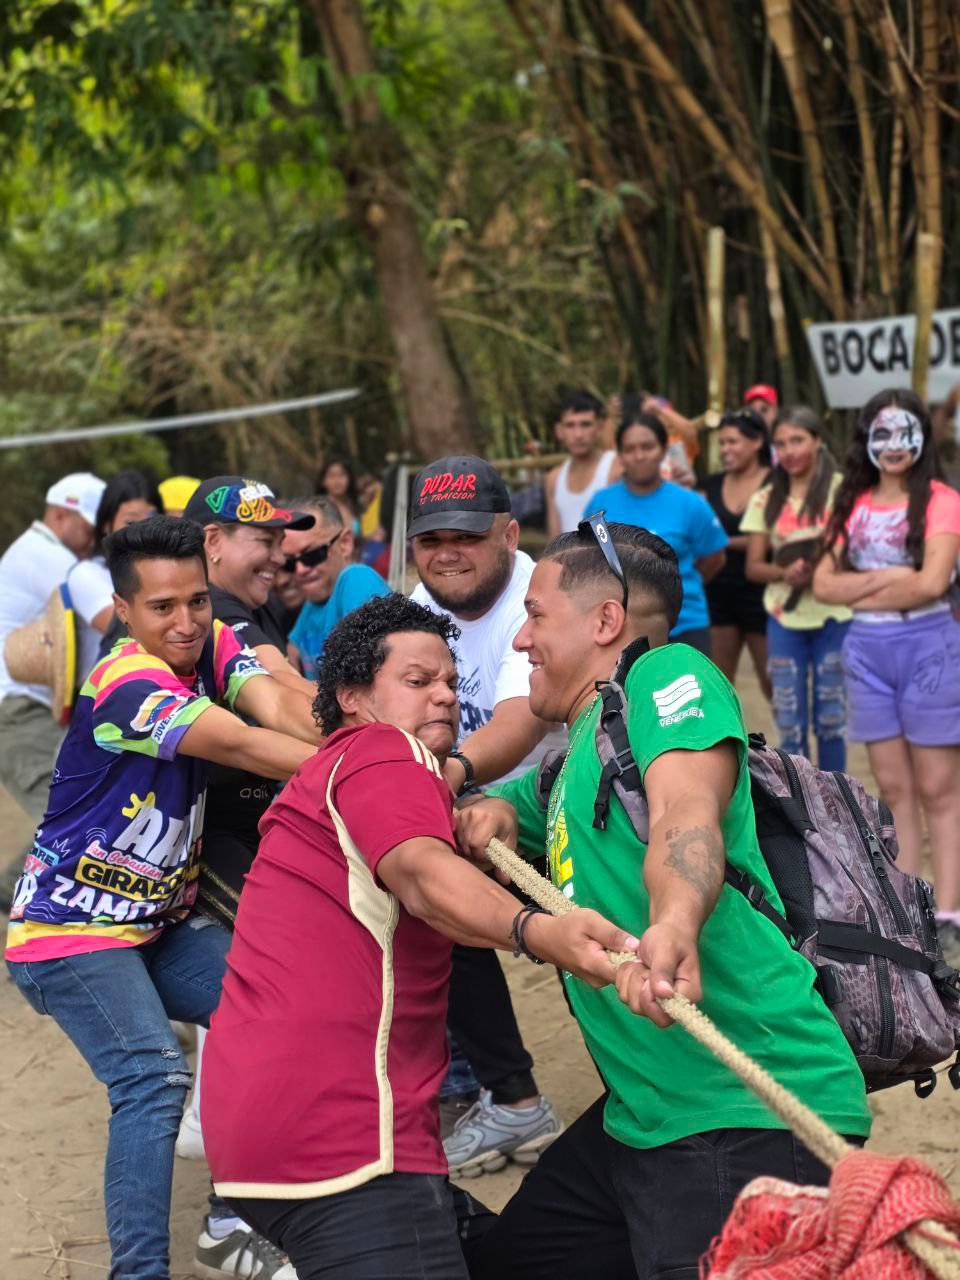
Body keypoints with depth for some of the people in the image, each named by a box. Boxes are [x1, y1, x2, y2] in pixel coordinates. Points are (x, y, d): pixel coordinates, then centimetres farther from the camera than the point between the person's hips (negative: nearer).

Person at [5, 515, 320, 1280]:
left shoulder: (214, 647, -4)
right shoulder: (127, 687, -24)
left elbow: (280, 711, -22)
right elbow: (242, 746, -35)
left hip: (163, 923, 8)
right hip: (73, 930, -8)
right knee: (155, 1078, -23)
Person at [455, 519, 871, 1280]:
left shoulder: (667, 675, -7)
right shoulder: (575, 760, 22)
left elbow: (687, 811, -25)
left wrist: (673, 926, -46)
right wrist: (493, 812, 2)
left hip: (750, 1113, -10)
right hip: (644, 1116, 10)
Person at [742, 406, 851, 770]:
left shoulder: (841, 489, -4)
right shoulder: (765, 498, 6)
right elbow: (753, 566, 6)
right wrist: (784, 573, -14)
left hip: (833, 617, -3)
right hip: (784, 620, 3)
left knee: (831, 719, 5)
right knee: (789, 723, 5)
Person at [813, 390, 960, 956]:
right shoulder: (855, 504, 11)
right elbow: (825, 584, 3)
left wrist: (863, 592, -6)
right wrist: (885, 577, -12)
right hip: (867, 649, 5)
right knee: (894, 788, 9)